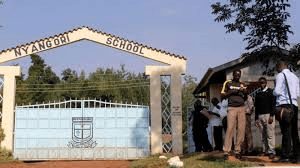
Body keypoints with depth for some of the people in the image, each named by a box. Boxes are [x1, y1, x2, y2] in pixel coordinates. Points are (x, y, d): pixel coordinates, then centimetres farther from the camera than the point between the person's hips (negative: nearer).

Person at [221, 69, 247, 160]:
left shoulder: (242, 84, 16)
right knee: (230, 128, -13)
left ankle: (237, 151, 3)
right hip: (232, 108, -4)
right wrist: (232, 91, -10)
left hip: (241, 108, 4)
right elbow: (223, 95, 1)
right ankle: (226, 152, -14)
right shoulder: (227, 83, 7)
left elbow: (245, 98, 19)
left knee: (241, 129, -3)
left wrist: (245, 93, -2)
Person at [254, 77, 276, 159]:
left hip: (268, 115, -5)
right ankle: (265, 151, 4)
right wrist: (256, 118, 14)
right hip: (260, 116, 5)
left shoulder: (270, 92, 5)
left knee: (270, 134, -10)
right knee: (263, 135, 3)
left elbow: (273, 104, -3)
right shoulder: (258, 94, 19)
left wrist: (271, 115, -12)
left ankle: (271, 151, -11)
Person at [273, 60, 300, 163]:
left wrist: (273, 92, 11)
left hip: (284, 104, -6)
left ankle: (285, 156, -10)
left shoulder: (280, 75, -1)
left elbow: (277, 91, -10)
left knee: (286, 131, -9)